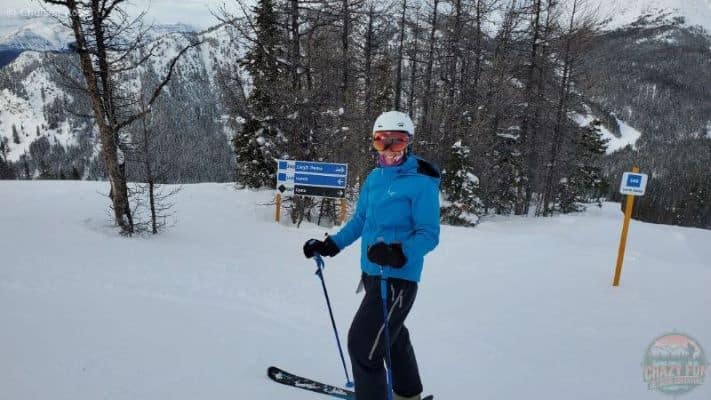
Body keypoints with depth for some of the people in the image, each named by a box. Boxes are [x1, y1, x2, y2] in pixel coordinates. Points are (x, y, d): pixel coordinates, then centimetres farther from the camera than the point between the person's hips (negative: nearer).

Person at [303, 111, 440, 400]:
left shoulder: (421, 183, -14)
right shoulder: (374, 179, 7)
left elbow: (429, 234, -18)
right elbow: (359, 221, 16)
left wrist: (398, 253, -34)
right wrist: (330, 245, 8)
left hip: (399, 277, -8)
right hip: (371, 272, 8)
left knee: (362, 342, -9)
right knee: (393, 334, 24)